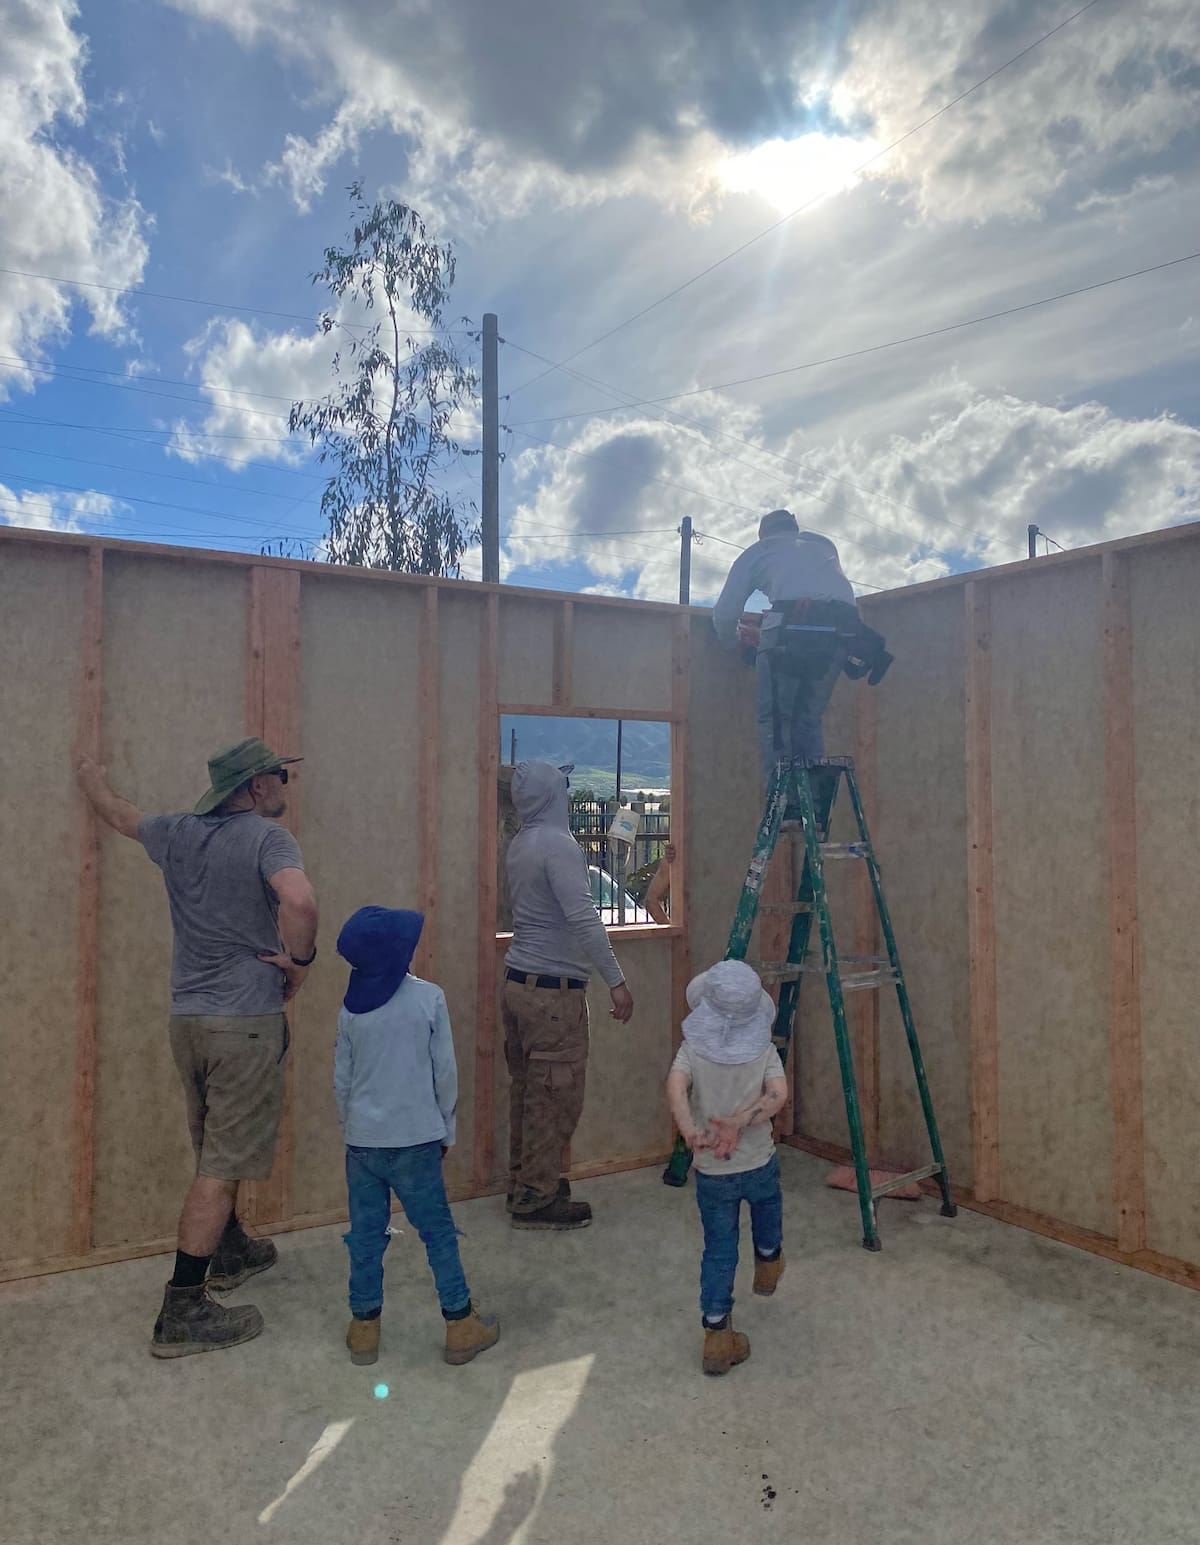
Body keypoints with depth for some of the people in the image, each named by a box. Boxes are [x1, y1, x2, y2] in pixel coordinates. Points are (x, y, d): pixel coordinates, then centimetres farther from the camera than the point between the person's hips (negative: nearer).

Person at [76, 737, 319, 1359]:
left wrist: (91, 773, 48)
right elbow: (299, 902, -33)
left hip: (187, 1016, 8)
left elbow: (116, 812, 27)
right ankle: (182, 1313, 3)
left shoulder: (178, 834, 7)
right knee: (221, 1166, -1)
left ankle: (229, 1251, 42)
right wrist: (299, 961, -15)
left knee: (215, 1150, 24)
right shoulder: (268, 838, -13)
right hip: (246, 1021, -7)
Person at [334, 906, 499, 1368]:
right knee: (438, 1233, 8)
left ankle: (364, 1328, 24)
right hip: (415, 1139, -3)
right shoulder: (428, 998, -11)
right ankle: (461, 1325, 16)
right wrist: (447, 1130, 6)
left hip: (363, 1140, 3)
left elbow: (341, 1079, 6)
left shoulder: (350, 1008, -1)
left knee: (365, 1235, 13)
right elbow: (445, 1072, -7)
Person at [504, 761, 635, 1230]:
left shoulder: (520, 844, 11)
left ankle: (523, 1183, 26)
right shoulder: (558, 844, -17)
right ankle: (537, 1200, 9)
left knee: (527, 1089, 16)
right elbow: (584, 919, -23)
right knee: (555, 1096, 1)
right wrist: (616, 982, -20)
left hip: (519, 981, 9)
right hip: (552, 989, -9)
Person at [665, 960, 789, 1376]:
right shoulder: (763, 1049, -8)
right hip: (759, 1162, 1)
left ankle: (717, 1335, 10)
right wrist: (739, 1122, -28)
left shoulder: (693, 1049, -10)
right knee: (767, 1202, 33)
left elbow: (675, 1085, -28)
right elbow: (778, 1094, -23)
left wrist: (690, 1130, -38)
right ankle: (768, 1261, 57)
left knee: (719, 1248, 11)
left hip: (711, 1170, -1)